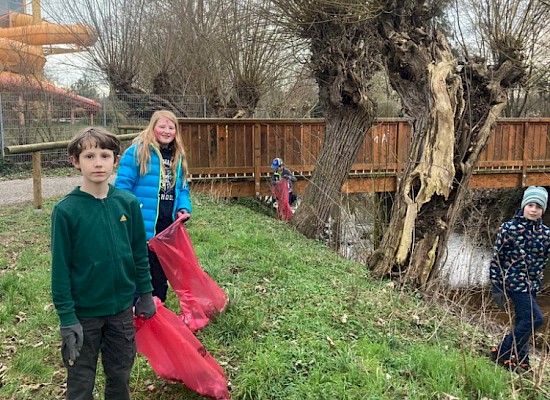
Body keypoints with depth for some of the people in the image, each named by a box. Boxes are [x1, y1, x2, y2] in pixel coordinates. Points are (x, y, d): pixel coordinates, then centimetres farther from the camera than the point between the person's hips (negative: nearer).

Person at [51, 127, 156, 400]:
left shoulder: (128, 203, -5)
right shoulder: (66, 210, -14)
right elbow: (61, 267, -10)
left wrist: (145, 294, 7)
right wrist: (66, 318, -10)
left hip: (122, 309, 3)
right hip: (83, 313, -2)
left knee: (120, 376, 19)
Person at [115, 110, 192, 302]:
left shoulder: (178, 156, 12)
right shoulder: (136, 152, -8)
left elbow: (182, 189, 16)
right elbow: (123, 185, -11)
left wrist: (184, 208, -3)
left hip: (168, 224, 7)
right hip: (143, 224, -6)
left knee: (162, 270, 18)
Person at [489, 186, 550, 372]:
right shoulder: (509, 228, -11)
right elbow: (497, 258, -8)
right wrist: (497, 287, -9)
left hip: (532, 285, 6)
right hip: (514, 281, -6)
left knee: (523, 321, 12)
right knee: (535, 318, -13)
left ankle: (520, 359, 27)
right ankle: (502, 353, -1)